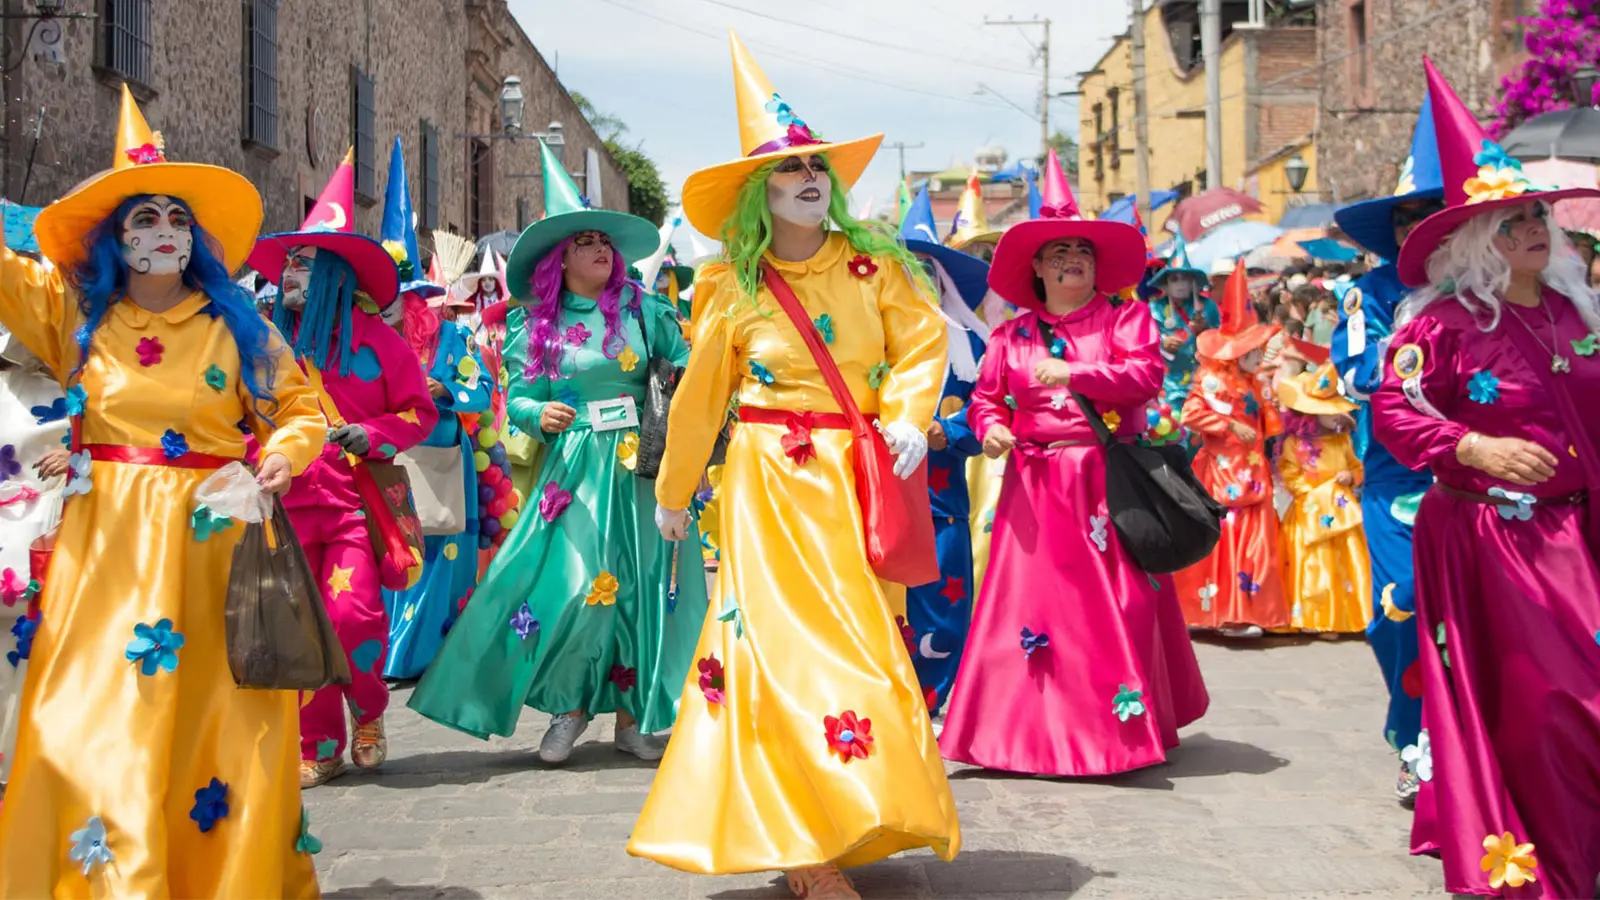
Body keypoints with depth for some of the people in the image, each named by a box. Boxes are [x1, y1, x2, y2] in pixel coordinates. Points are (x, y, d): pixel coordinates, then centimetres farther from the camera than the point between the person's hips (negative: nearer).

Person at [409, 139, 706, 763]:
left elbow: (688, 361, 3)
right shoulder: (536, 326, 7)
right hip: (573, 469, -1)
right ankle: (568, 707, 10)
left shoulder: (642, 310, 6)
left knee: (637, 584, 2)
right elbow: (516, 397, 6)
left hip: (640, 465, 1)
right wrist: (539, 414, -15)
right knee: (572, 584, -9)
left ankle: (632, 716, 13)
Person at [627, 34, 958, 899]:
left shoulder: (873, 267, 4)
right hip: (768, 484, -2)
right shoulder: (733, 287, 2)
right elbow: (699, 397, 8)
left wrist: (907, 417, -14)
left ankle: (850, 821, 19)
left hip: (856, 483, 2)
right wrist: (674, 493, 14)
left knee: (857, 645, 4)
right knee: (786, 645, -7)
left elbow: (923, 344, 4)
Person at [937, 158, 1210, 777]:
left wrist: (1074, 373, -18)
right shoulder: (1011, 336, 12)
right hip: (1035, 486, 2)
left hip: (1108, 480, -2)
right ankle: (1032, 728, 8)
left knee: (1114, 601, -4)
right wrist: (990, 426, -5)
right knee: (1031, 594, 0)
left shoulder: (1124, 319, 4)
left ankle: (1122, 725, 4)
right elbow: (985, 396, 17)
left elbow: (1145, 376, -10)